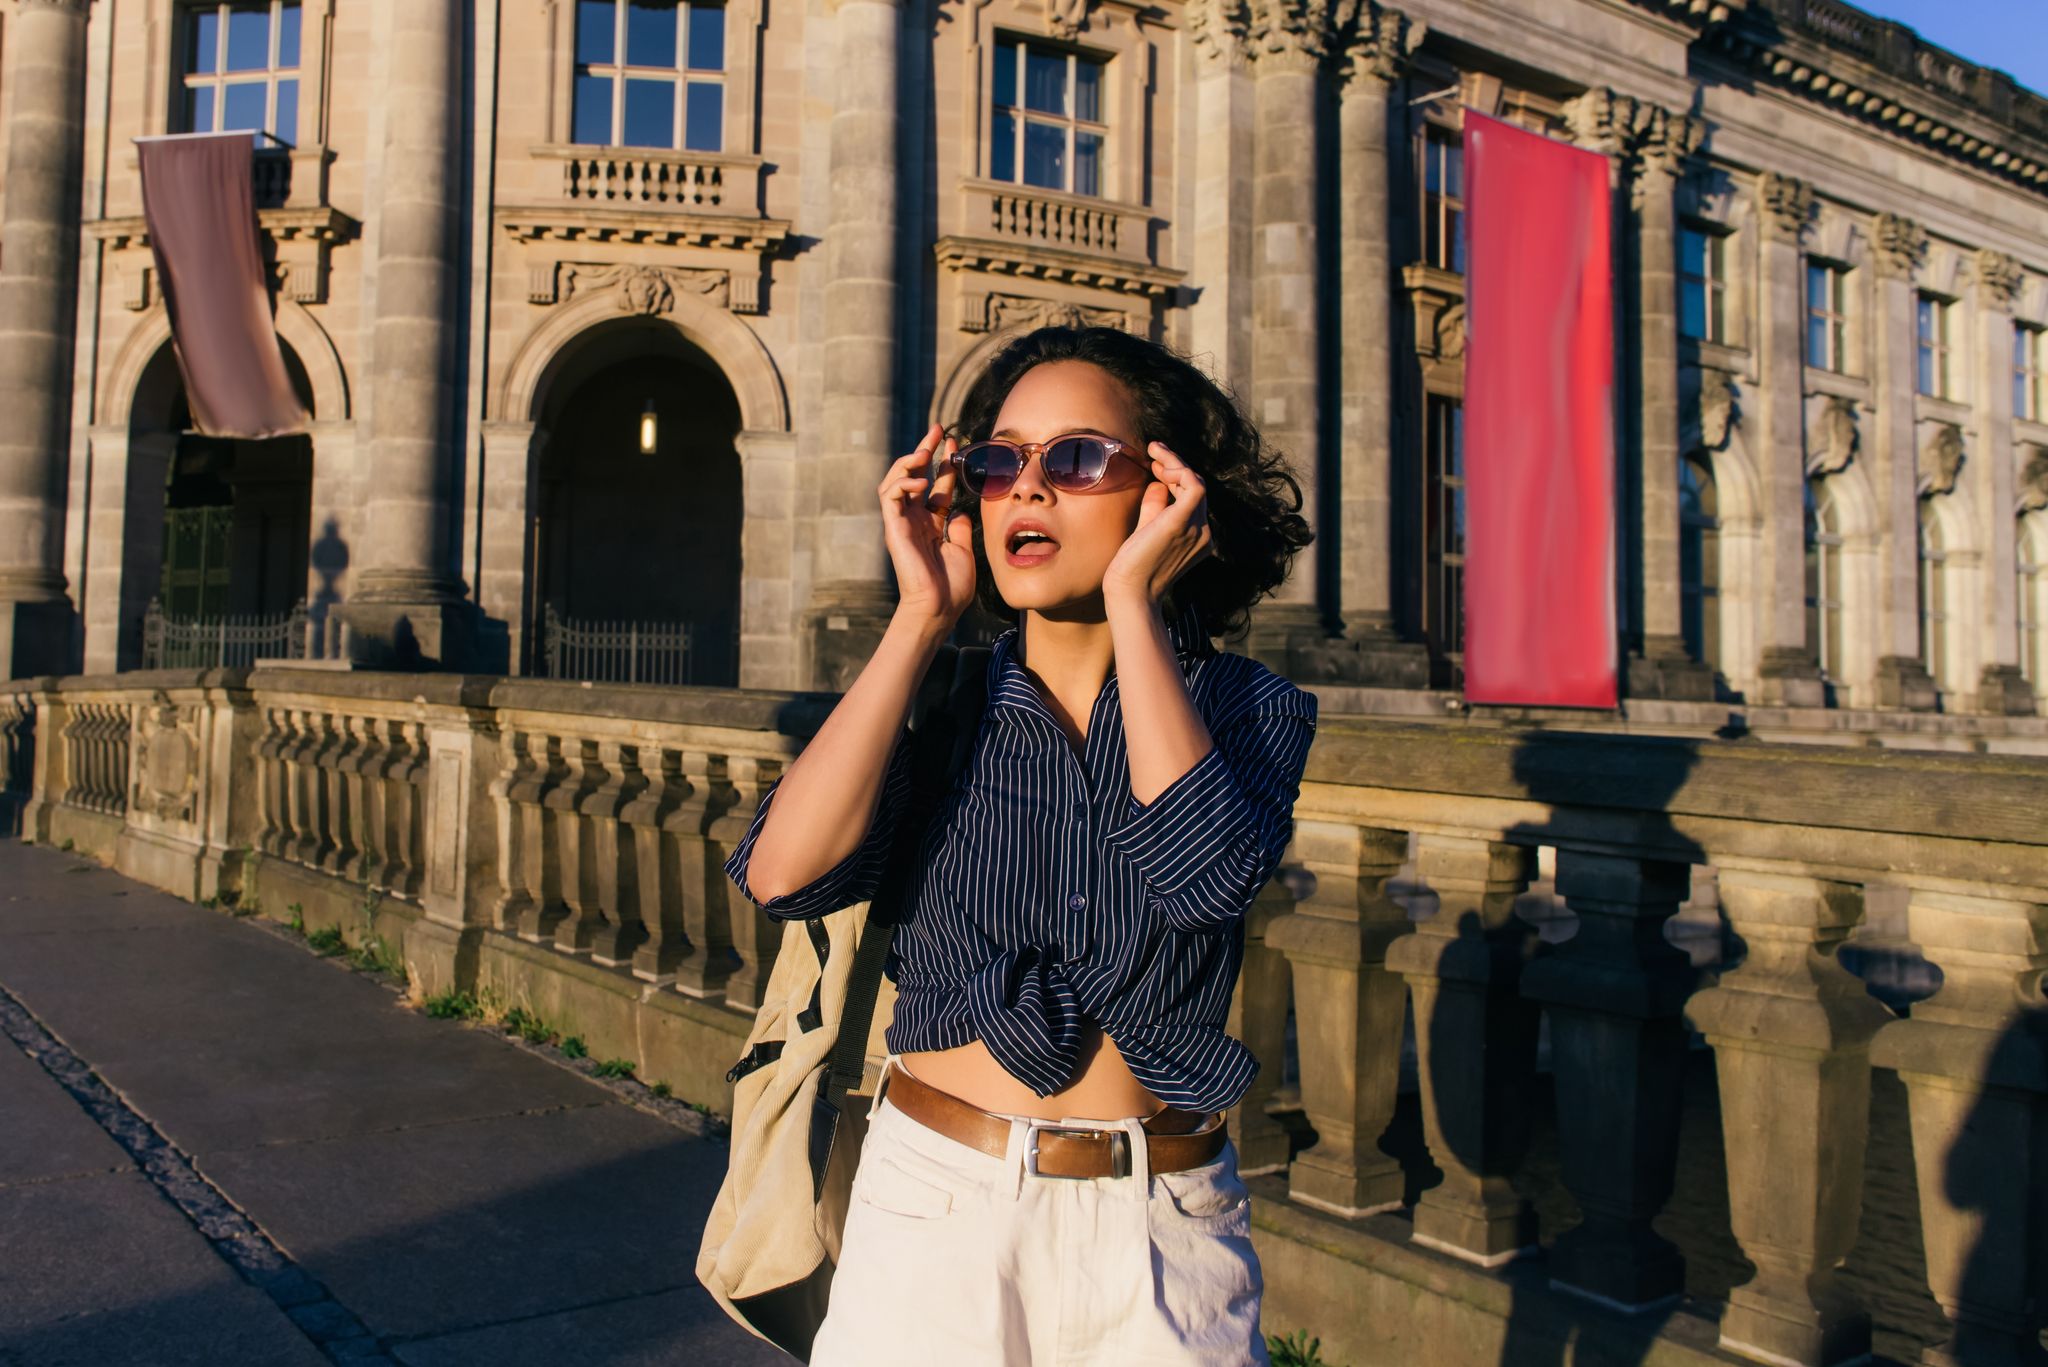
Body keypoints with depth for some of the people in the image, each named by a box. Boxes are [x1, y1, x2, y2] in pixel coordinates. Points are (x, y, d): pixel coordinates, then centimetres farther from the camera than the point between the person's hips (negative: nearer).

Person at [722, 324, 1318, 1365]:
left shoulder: (1247, 708, -4)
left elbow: (1208, 871, -25)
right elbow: (782, 875, -18)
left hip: (1161, 1232, 0)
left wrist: (1133, 603, -17)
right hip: (936, 1205, 1)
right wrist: (922, 618, -13)